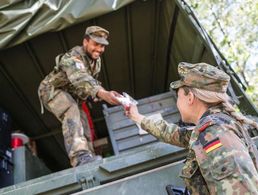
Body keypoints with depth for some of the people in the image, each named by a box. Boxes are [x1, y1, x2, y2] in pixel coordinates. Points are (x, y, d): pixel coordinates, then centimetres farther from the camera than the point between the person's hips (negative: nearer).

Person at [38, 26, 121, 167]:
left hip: (72, 96, 8)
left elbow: (92, 81, 10)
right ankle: (80, 156, -48)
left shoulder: (97, 60, -3)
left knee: (84, 131, 0)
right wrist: (102, 93, -70)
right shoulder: (73, 57, -31)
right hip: (52, 90, -8)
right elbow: (80, 79, -52)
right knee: (72, 112, -37)